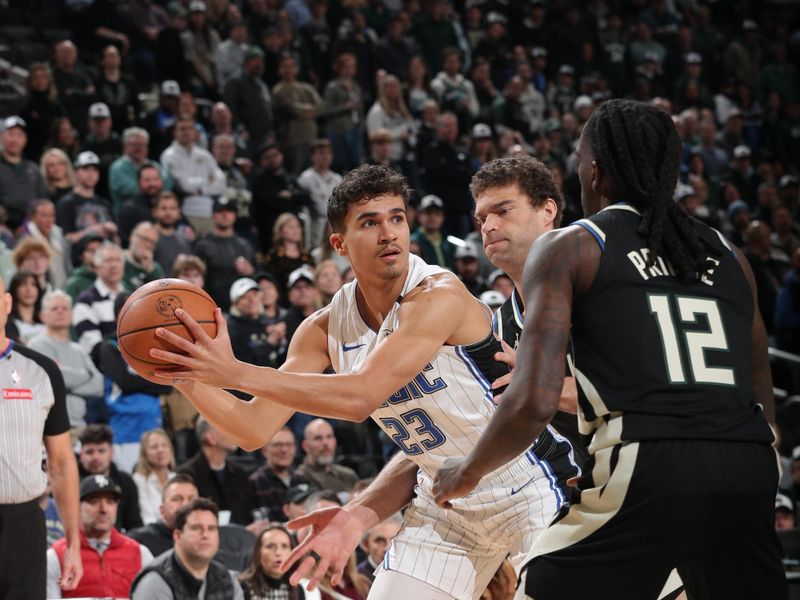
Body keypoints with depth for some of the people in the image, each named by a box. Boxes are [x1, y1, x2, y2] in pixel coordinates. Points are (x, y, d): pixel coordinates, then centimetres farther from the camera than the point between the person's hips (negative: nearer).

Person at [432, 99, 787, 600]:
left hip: (646, 470, -4)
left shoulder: (568, 248, 8)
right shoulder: (728, 256, 21)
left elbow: (535, 402, -3)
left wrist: (467, 473, 13)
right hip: (748, 473, 4)